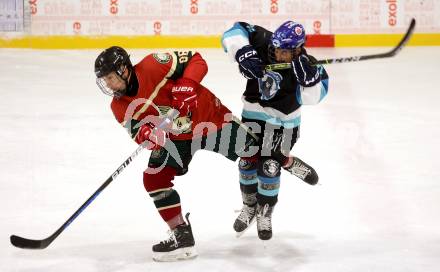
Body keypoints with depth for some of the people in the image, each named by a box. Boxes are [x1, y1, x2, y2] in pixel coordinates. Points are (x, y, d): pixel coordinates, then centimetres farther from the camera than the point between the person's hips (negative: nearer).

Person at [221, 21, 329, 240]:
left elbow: (312, 96, -32)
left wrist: (309, 77, -51)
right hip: (254, 113, 2)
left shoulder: (305, 65, -25)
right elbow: (235, 32, -23)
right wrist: (243, 52, -40)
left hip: (284, 121, -2)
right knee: (248, 161, 7)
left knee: (270, 167, -4)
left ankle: (264, 214, 19)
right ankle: (249, 206, 31)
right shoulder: (263, 41, -22)